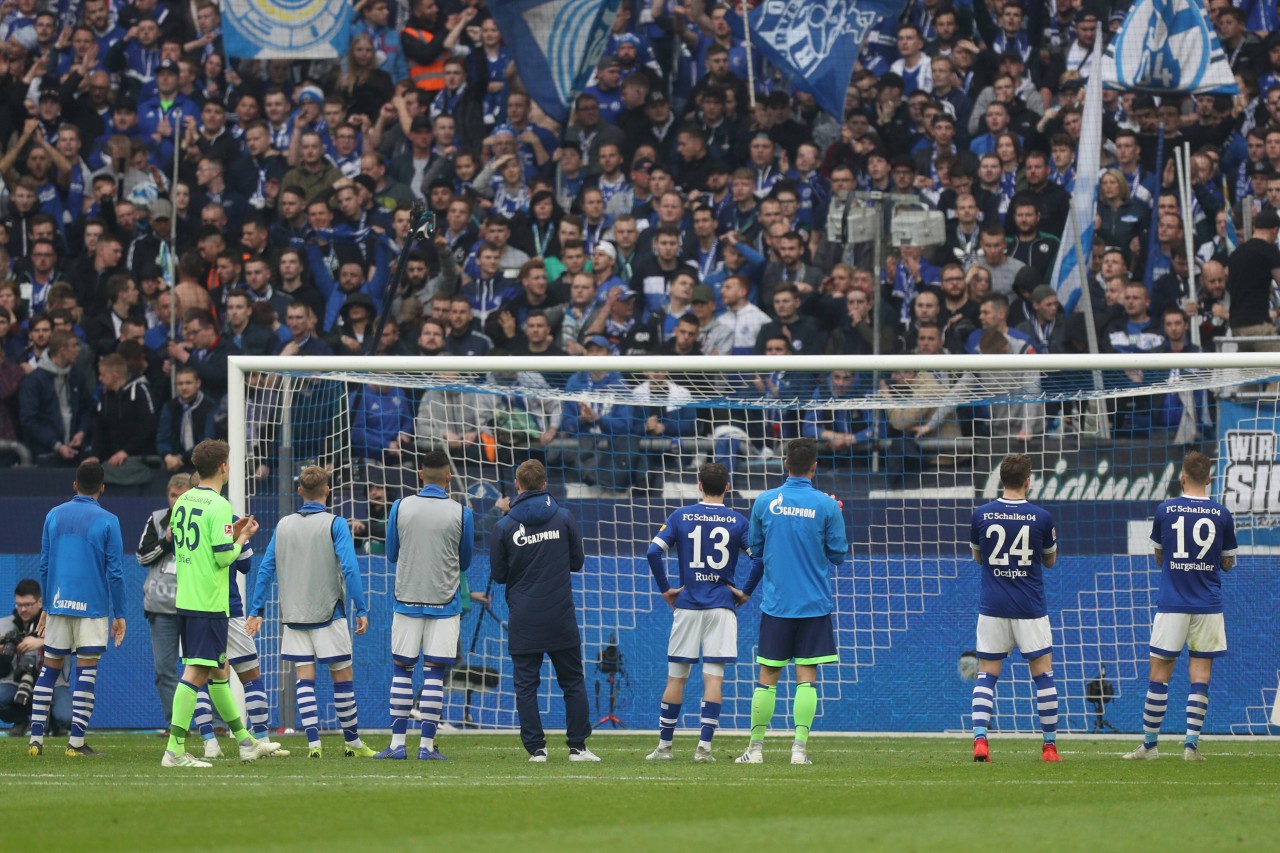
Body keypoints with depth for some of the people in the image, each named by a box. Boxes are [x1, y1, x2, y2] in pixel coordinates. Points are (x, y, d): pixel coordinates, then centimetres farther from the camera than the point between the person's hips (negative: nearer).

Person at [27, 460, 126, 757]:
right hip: (92, 607, -3)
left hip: (58, 606, 3)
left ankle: (36, 738, 5)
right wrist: (119, 615, 1)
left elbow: (44, 565, 11)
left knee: (49, 669, 10)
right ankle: (76, 742, -4)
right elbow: (115, 572, -6)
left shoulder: (54, 516, 6)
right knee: (86, 673, 0)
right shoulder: (107, 521, -5)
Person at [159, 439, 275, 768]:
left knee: (218, 671, 17)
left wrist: (231, 533, 18)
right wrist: (242, 539, 2)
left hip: (185, 601, 9)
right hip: (209, 603, -9)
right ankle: (175, 750, -11)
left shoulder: (182, 503, 11)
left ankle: (246, 742, 29)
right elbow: (224, 556, -18)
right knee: (196, 672, -8)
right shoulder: (218, 506, -14)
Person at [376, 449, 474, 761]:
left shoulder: (400, 507, -2)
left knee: (401, 670, 8)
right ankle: (427, 745, -1)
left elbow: (391, 555, 9)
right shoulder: (461, 513, -5)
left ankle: (397, 743, 4)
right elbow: (464, 562, 8)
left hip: (407, 601, 1)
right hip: (444, 603, -1)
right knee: (434, 673, 1)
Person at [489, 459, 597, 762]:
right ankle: (578, 746, 7)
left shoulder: (504, 527, -5)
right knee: (573, 683, 10)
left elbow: (498, 575, 3)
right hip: (561, 618, 1)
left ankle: (536, 748, -2)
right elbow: (577, 562, 8)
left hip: (523, 621, -1)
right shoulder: (563, 518, -1)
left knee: (526, 686, 5)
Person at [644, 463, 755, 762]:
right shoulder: (738, 522, 0)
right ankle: (704, 746, -8)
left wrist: (665, 589, 2)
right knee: (713, 677, -1)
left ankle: (664, 745, 11)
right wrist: (745, 591, 3)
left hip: (687, 605, 1)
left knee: (676, 677, 7)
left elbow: (654, 551, -6)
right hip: (722, 606, -1)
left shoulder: (680, 517, 2)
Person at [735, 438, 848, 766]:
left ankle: (756, 748, 8)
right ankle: (800, 748, -5)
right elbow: (838, 555, 3)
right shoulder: (825, 505, -6)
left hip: (775, 604, 1)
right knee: (806, 677, 1)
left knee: (767, 677, 6)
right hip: (814, 604, -1)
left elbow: (755, 549, 9)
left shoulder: (764, 502, -1)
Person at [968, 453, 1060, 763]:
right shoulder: (1041, 518, -7)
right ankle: (1050, 745, 8)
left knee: (987, 675, 5)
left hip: (992, 609, 1)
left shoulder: (981, 514, -3)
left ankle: (979, 739, -11)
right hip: (1030, 610, -1)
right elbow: (1050, 561, 8)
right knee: (1043, 674, 8)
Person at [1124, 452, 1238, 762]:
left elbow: (1159, 558, 10)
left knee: (1160, 674, 4)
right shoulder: (1222, 515, -1)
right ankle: (1191, 744, -3)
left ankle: (1150, 744, 7)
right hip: (1208, 605, 1)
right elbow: (1228, 563, 9)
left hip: (1171, 605, -1)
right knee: (1200, 674, 3)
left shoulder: (1166, 511, -2)